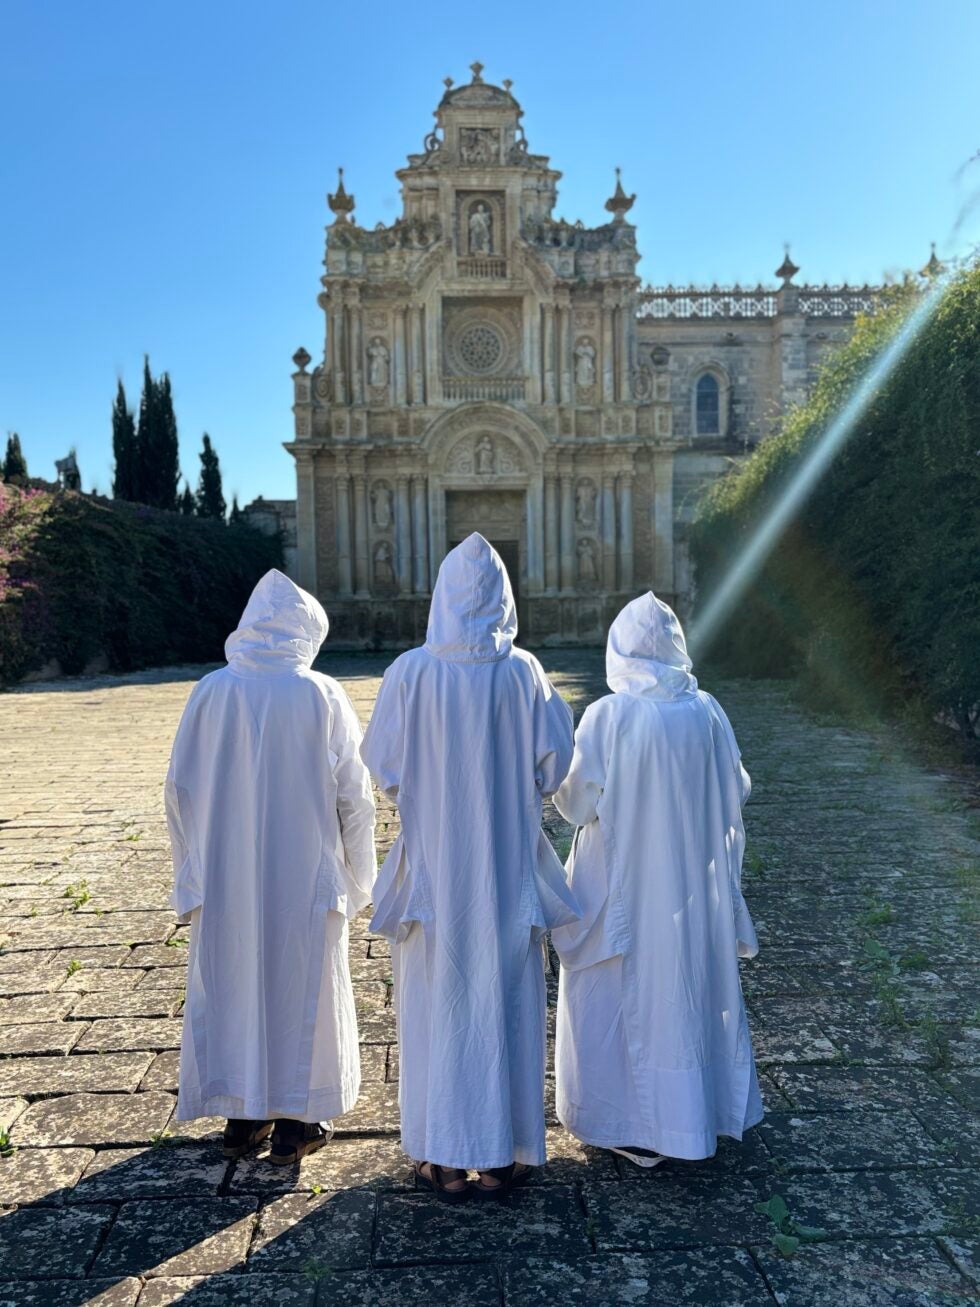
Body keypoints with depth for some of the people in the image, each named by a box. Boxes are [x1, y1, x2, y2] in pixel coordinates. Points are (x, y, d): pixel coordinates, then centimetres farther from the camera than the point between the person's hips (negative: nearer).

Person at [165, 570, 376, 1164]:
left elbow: (180, 787, -1)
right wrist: (355, 874, 4)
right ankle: (294, 1124, 23)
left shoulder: (211, 692, -6)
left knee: (231, 983, 17)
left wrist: (194, 868, 11)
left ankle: (242, 1118, 29)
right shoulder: (322, 696, -12)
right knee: (300, 983, 12)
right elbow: (353, 792, -8)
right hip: (304, 875, -2)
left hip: (226, 876, 2)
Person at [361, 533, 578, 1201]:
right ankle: (503, 1157, 25)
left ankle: (446, 1161, 24)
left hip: (433, 864, 0)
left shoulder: (410, 673, -10)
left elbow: (382, 766, -5)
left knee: (438, 1003, 12)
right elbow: (555, 761, -4)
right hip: (507, 866, 1)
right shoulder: (523, 672, -9)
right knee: (506, 1001, 13)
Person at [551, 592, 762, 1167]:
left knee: (626, 995, 12)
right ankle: (696, 1111, 34)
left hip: (622, 884, -3)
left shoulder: (606, 717, -18)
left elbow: (577, 802, -13)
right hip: (694, 883, 4)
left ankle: (636, 1125, 23)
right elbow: (736, 790, 1)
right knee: (691, 989, 19)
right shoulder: (706, 711, -8)